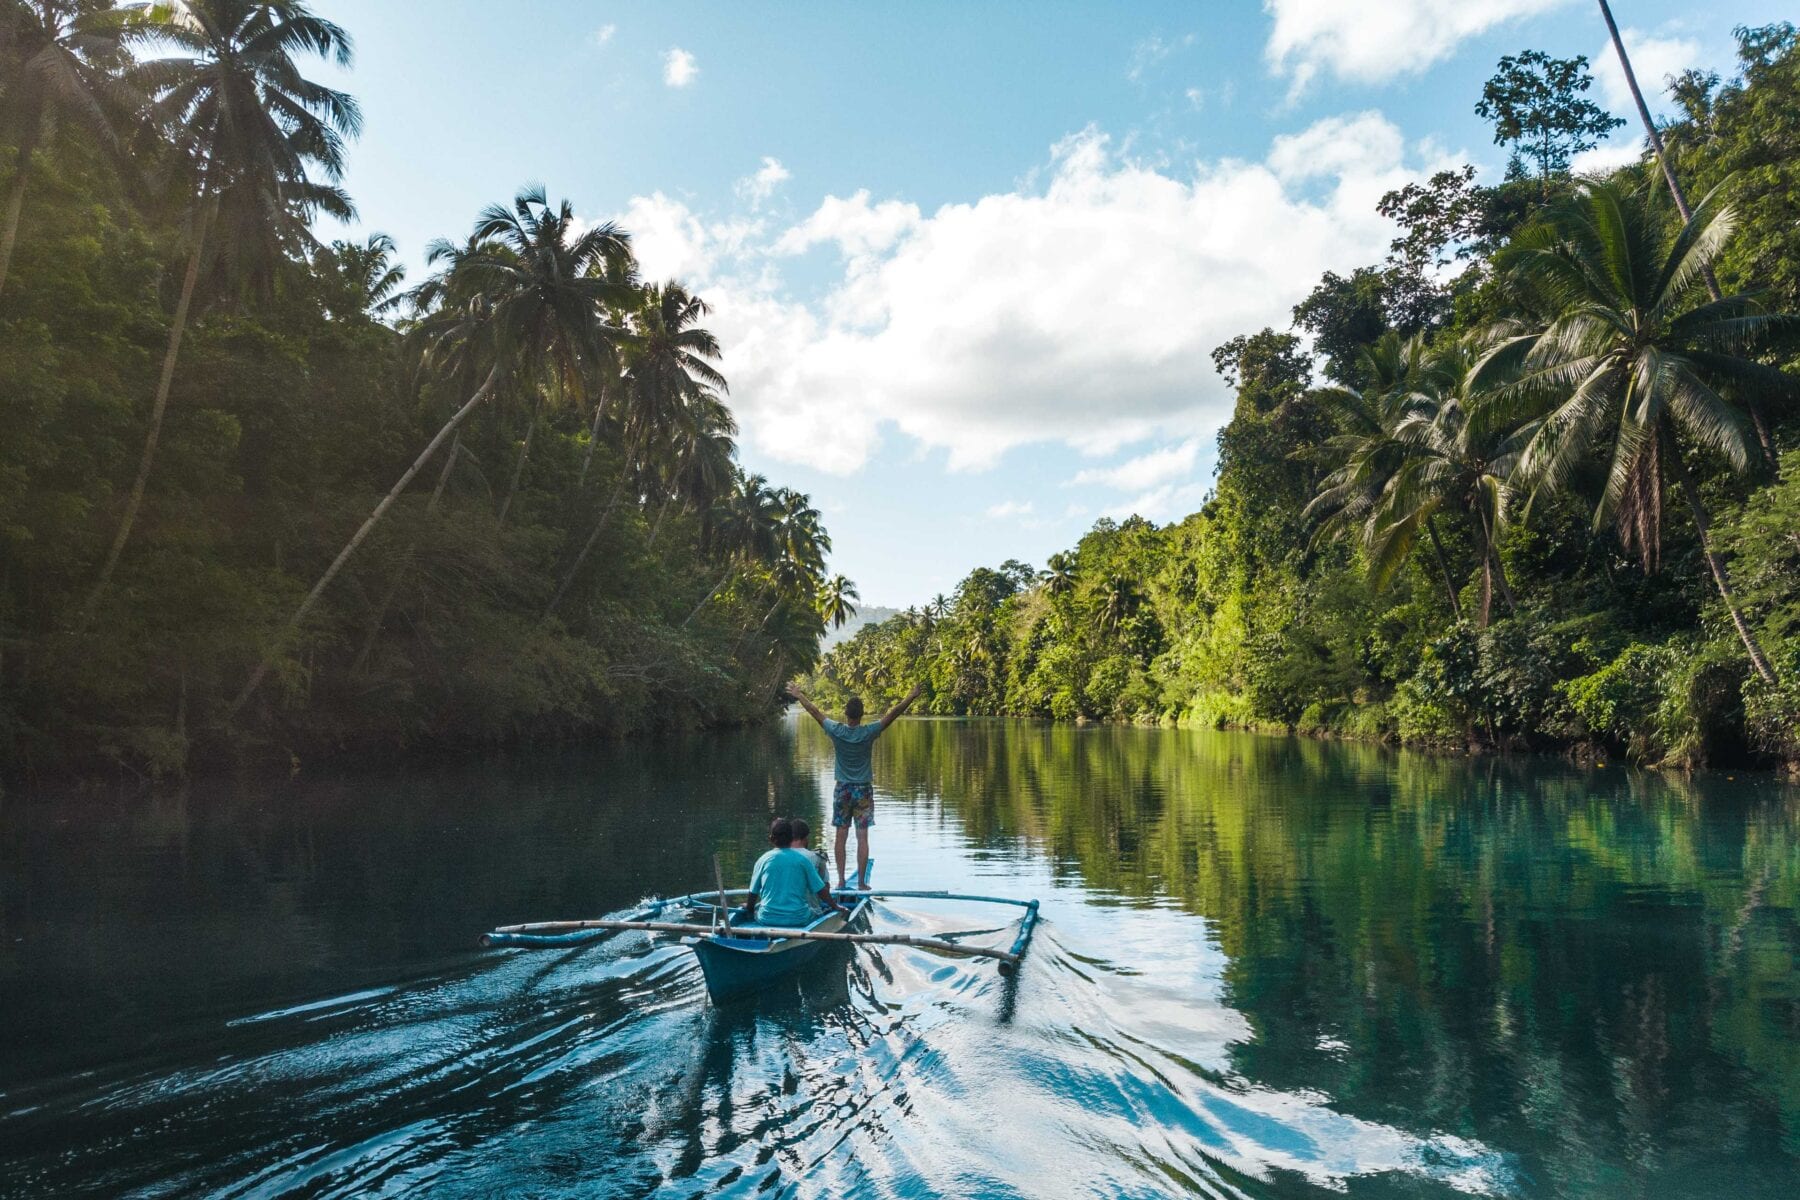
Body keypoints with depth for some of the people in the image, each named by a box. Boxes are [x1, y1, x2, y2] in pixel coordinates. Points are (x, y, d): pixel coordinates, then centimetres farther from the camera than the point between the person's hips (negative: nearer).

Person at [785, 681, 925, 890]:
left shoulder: (836, 731, -8)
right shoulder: (868, 733, -13)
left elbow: (815, 712, 5)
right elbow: (894, 713, -8)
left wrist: (799, 695, 17)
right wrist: (912, 697, 0)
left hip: (842, 789, 2)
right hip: (863, 790, -2)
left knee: (841, 836, 8)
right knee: (862, 837, 1)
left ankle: (841, 880, 11)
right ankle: (861, 882, 4)